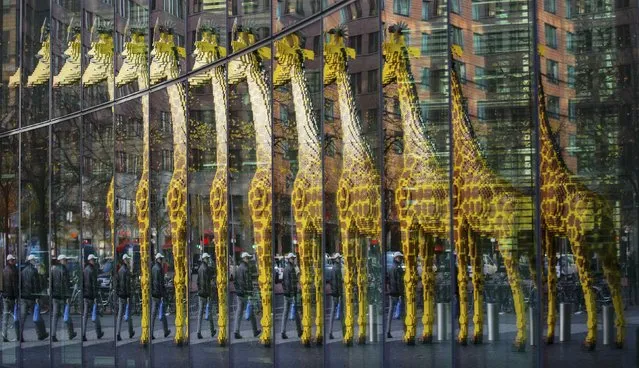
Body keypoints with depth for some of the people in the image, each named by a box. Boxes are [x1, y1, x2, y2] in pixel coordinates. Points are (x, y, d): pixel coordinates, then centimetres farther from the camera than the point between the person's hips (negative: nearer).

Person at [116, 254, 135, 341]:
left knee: (120, 315, 4)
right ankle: (131, 333, 19)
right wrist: (129, 296, -18)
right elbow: (128, 284, -19)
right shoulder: (127, 271, -15)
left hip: (120, 295, 7)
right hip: (126, 295, -7)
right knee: (129, 314, 8)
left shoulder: (119, 271, 9)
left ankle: (118, 334, -3)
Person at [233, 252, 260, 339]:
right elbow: (248, 282, -20)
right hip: (245, 294, -7)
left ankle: (236, 332, -4)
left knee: (238, 313, 4)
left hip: (238, 294, 7)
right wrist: (250, 294, -18)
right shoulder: (245, 269, -16)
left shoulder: (237, 269, 10)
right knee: (251, 313, 6)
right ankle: (255, 331, 17)